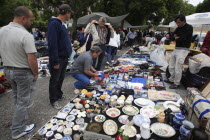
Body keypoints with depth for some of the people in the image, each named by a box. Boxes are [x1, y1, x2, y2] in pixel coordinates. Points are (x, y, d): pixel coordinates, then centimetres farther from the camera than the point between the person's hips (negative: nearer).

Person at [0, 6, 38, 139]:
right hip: (24, 72, -7)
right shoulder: (26, 35, -24)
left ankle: (21, 117, 46)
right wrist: (36, 74, -10)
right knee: (23, 101, 9)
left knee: (17, 98, 26)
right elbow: (32, 60, -25)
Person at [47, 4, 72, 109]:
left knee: (61, 78, 19)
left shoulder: (61, 24, 13)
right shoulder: (54, 24, -17)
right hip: (57, 59, -9)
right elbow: (52, 44, -23)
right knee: (54, 80, 5)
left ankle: (59, 95, 37)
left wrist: (70, 52, 13)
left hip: (64, 57, 9)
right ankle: (53, 100, 21)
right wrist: (55, 61, -23)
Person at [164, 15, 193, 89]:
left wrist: (176, 38, -5)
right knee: (171, 66, 12)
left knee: (177, 67, -11)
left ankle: (176, 83, 0)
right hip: (176, 49, 8)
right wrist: (175, 36, -10)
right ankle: (172, 79, 28)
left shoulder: (189, 27, -10)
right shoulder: (178, 28, 13)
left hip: (183, 49, -8)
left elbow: (183, 38, -20)